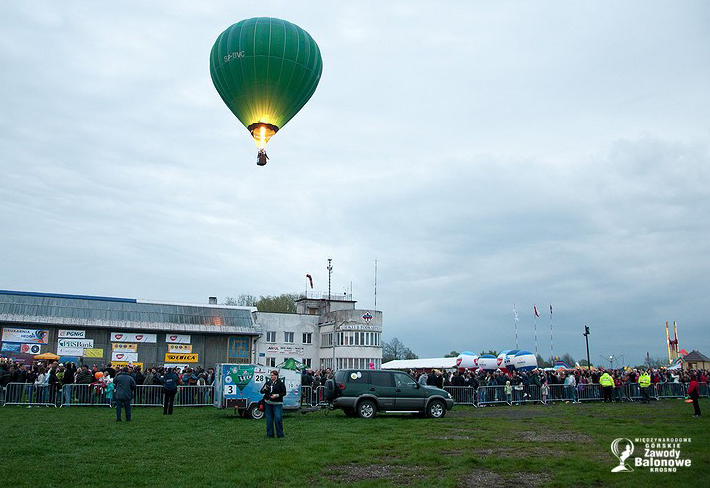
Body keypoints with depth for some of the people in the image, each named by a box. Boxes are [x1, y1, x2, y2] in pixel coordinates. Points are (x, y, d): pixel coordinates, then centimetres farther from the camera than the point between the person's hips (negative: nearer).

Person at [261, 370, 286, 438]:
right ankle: (269, 434, 15)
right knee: (269, 419, 6)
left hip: (277, 403, -4)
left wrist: (277, 395, -16)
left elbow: (284, 393, -2)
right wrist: (264, 389, -9)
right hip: (268, 403, 4)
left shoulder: (280, 383, -1)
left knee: (278, 418, -9)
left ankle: (280, 434, 1)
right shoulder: (268, 382, 10)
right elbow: (261, 391, 13)